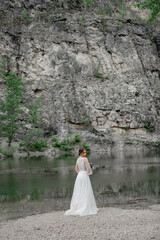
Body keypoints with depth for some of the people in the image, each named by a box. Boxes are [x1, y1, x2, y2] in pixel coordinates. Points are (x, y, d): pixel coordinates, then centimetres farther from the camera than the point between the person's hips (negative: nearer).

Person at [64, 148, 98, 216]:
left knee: (79, 193, 11)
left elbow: (76, 168, 18)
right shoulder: (85, 159, -13)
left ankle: (77, 208, 13)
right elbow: (88, 168, -19)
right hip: (85, 176, -8)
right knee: (85, 192, -3)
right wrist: (88, 173, -2)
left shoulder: (78, 159, 10)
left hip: (79, 176, 8)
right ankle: (85, 208, -3)